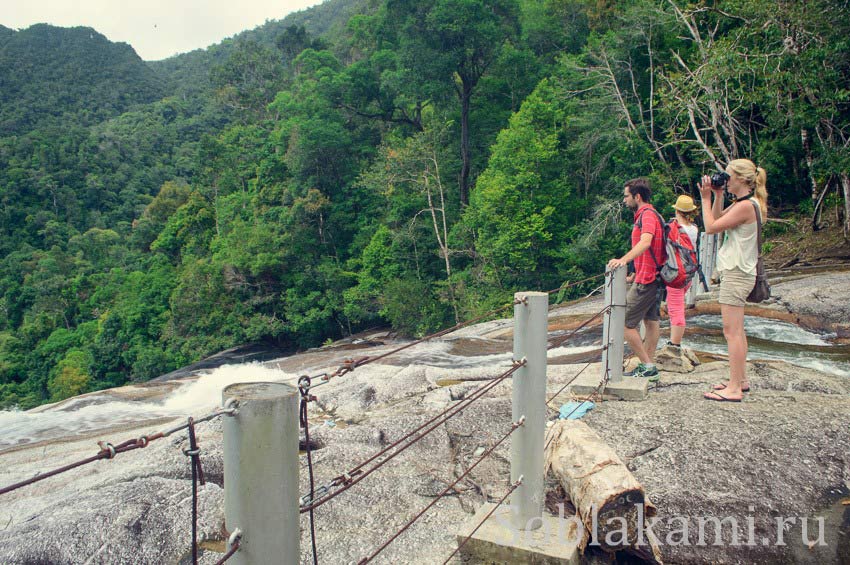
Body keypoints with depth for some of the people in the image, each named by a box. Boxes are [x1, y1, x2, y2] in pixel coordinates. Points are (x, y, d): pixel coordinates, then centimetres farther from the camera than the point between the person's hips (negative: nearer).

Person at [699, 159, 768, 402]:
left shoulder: (746, 205, -18)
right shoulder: (740, 203, 13)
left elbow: (711, 227, -18)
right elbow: (718, 219, 20)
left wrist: (706, 198, -9)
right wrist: (718, 196, 11)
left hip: (736, 273, -11)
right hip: (737, 272, 11)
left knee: (732, 332, -8)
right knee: (737, 331, 16)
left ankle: (734, 389, -5)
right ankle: (741, 380, 26)